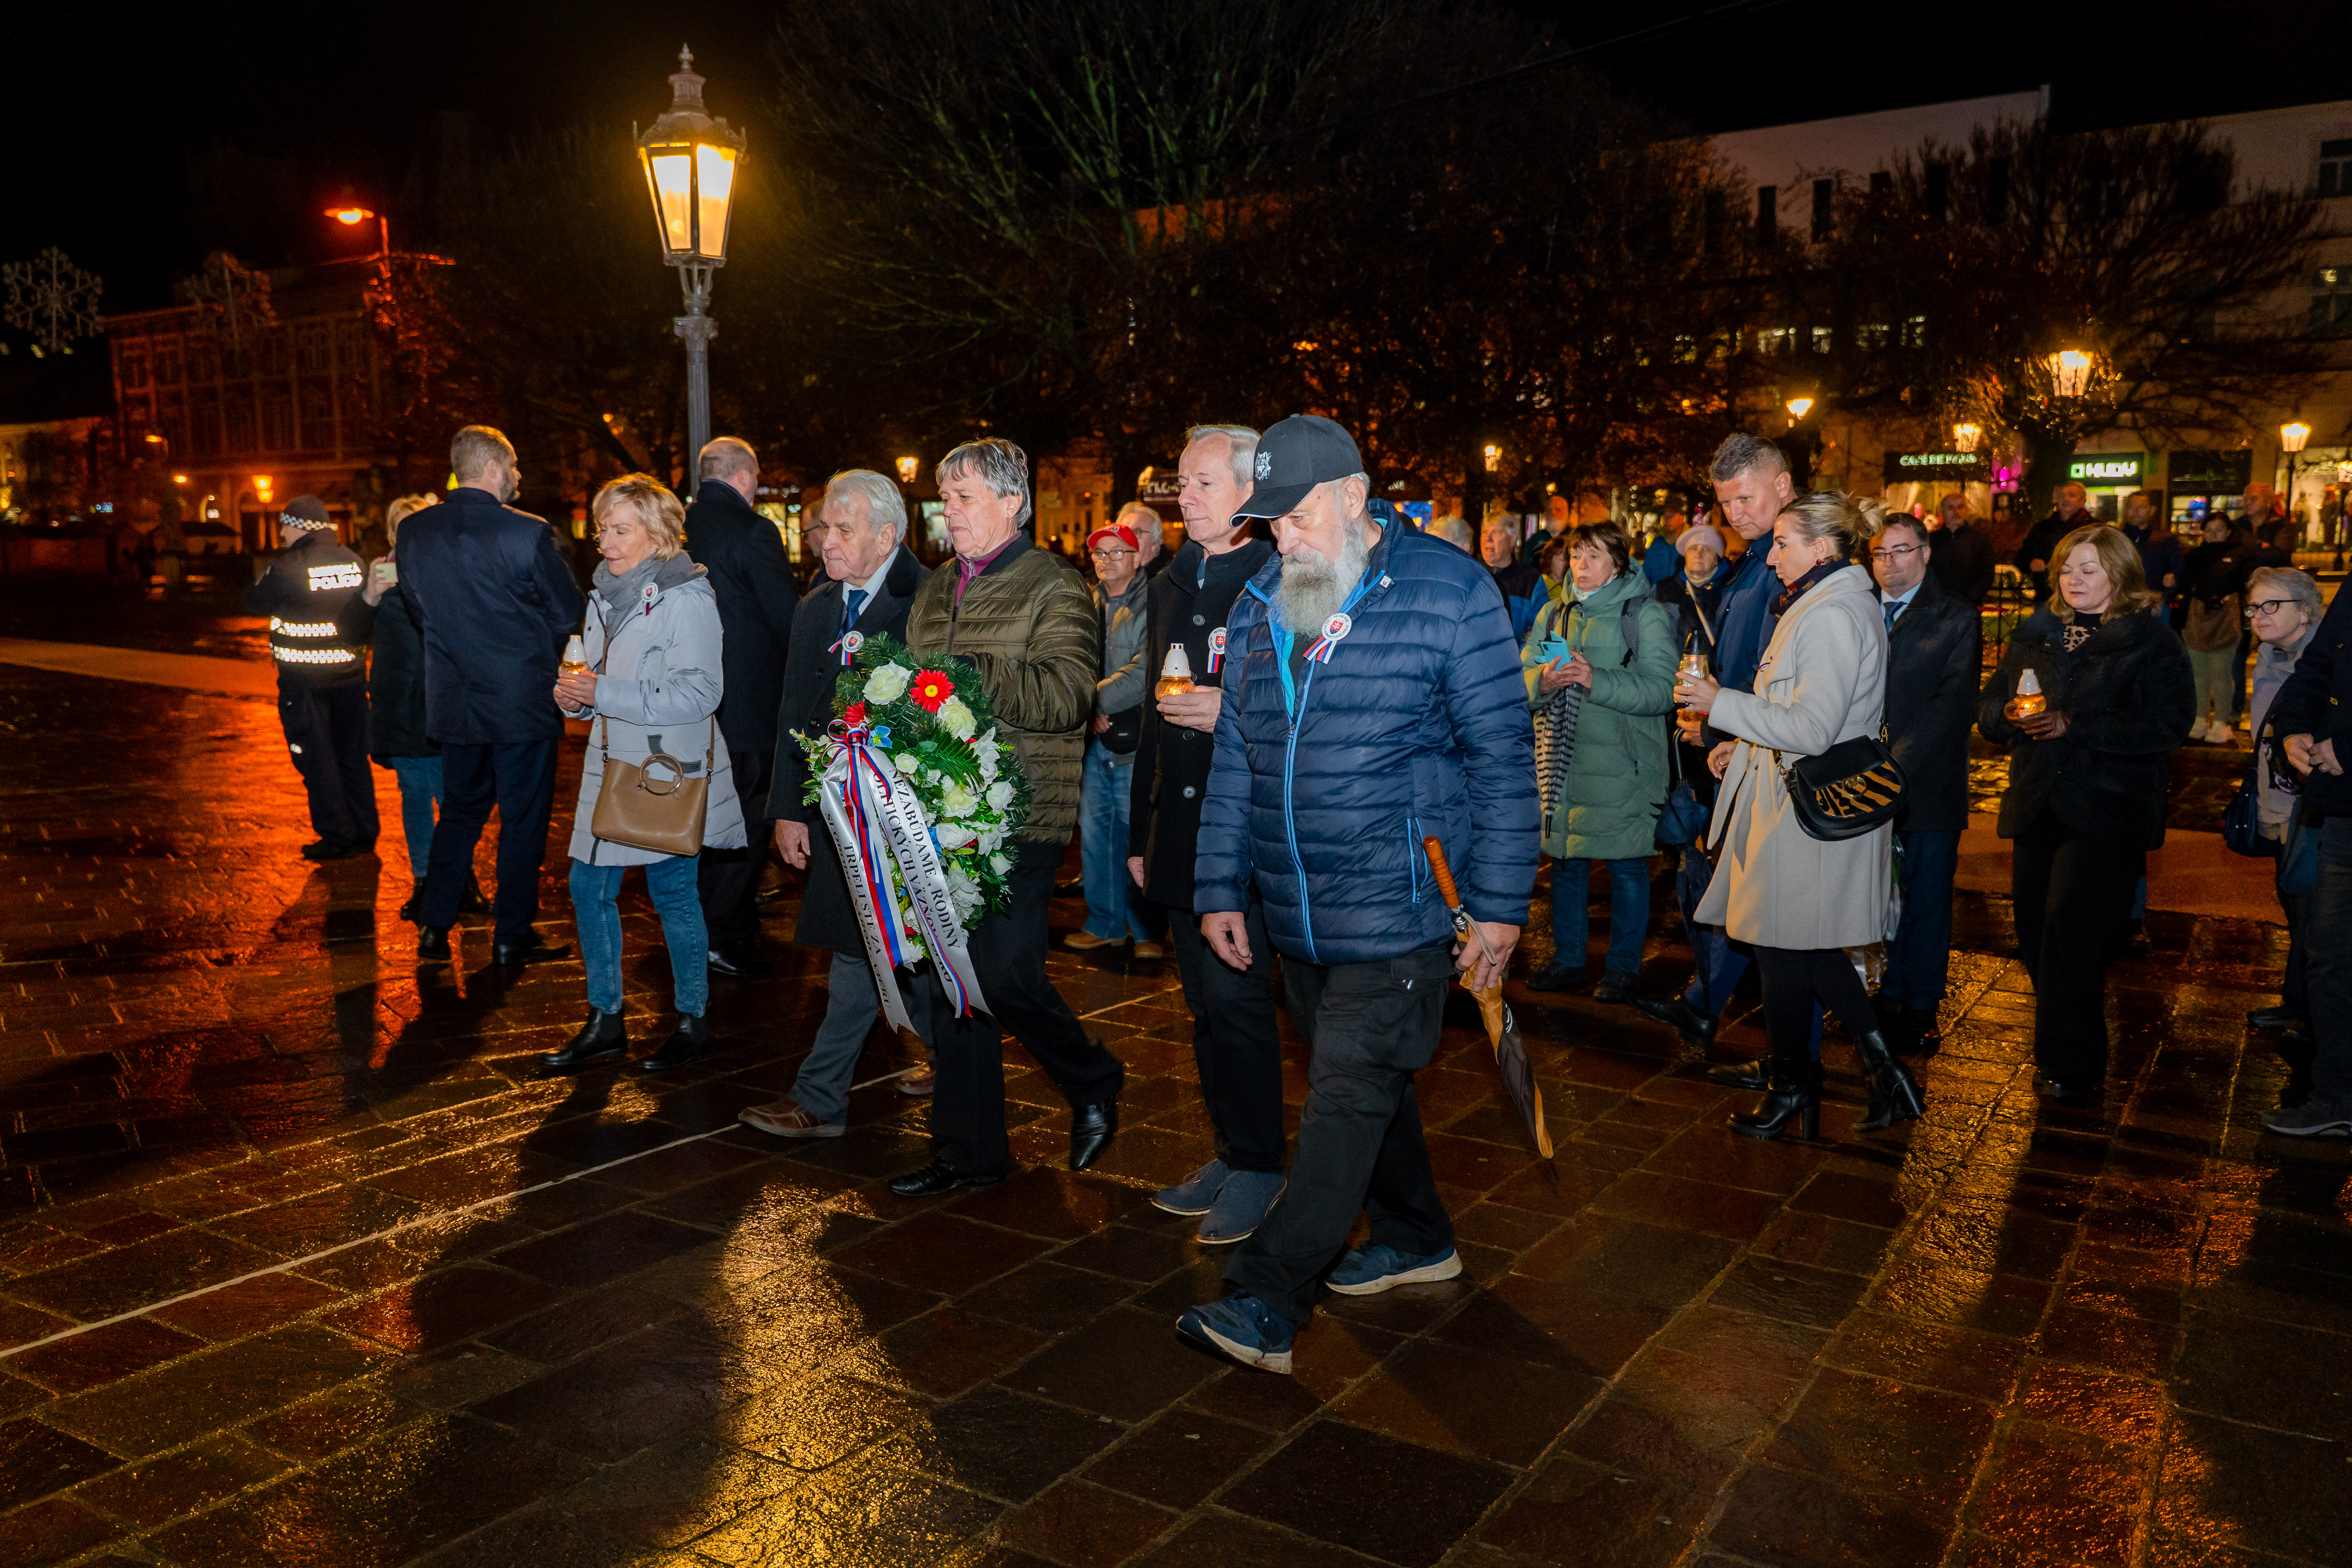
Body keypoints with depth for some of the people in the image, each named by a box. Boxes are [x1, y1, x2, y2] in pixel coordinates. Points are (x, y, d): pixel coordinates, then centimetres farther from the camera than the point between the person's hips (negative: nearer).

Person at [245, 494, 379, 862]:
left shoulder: (287, 569, -13)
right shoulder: (355, 563, 2)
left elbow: (255, 603, 1)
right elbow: (371, 613, 11)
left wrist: (262, 577, 16)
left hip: (304, 680, -5)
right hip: (350, 674, 5)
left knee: (317, 760, 3)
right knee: (353, 756, 13)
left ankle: (336, 836, 5)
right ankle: (365, 834, 17)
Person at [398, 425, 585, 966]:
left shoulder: (414, 533, 0)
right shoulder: (528, 534, -16)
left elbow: (417, 609, 12)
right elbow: (570, 614, -7)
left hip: (453, 699, 5)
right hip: (523, 699, -5)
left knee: (460, 811, 19)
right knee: (523, 817, 7)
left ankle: (434, 928, 20)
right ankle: (512, 936, 14)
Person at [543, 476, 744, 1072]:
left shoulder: (687, 598, -13)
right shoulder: (606, 594, 12)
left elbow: (698, 694, -20)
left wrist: (603, 694, -21)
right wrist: (575, 695, 1)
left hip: (670, 772, -8)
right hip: (613, 766, 8)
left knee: (674, 894, 1)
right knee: (589, 889, 8)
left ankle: (692, 1022, 17)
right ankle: (605, 1020, 21)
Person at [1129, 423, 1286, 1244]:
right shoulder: (1171, 586, 15)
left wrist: (1236, 712, -22)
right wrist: (1139, 829, 19)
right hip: (1180, 827, 7)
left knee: (1236, 996, -4)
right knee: (1206, 1000, 13)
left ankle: (1258, 1167, 11)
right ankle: (1229, 1152, 25)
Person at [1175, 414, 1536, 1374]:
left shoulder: (1451, 592, -7)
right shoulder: (1259, 609, 9)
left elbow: (1503, 755, -7)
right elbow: (1234, 759, 14)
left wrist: (1500, 903, -8)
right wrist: (1220, 888, 10)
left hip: (1400, 910, -6)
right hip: (1296, 915, 6)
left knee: (1349, 1098, -5)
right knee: (1364, 1082, 17)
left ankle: (1266, 1303, 0)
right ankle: (1416, 1239, 37)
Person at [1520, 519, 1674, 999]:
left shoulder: (1646, 615, -3)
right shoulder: (1553, 615, 13)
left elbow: (1662, 689, -15)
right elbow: (1519, 680, 6)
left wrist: (1597, 680, -25)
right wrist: (1544, 680, -17)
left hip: (1621, 764, -5)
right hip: (1561, 761, 5)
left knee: (1626, 866, 3)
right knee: (1566, 861, 12)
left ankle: (1622, 966, 16)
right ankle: (1567, 960, 25)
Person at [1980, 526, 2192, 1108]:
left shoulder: (2154, 642, -1)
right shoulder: (2034, 635, 14)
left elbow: (2166, 726, -13)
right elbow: (1988, 710, 13)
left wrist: (2073, 726, -19)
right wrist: (2011, 715, -11)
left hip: (2107, 809, -5)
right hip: (2037, 805, 6)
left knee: (2069, 927, -13)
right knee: (2035, 931, 8)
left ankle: (2073, 1066, -2)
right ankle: (2063, 1047, 26)